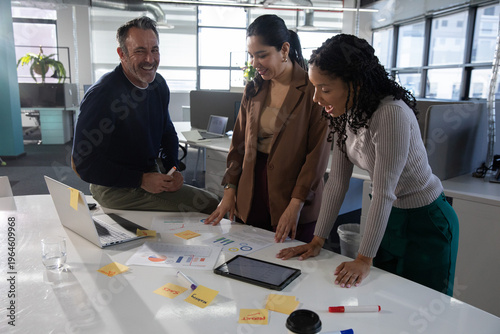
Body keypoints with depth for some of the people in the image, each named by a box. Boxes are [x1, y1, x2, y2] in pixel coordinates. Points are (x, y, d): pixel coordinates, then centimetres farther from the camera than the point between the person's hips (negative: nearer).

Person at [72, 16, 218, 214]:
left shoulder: (158, 84, 3)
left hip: (150, 174, 8)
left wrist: (173, 170, -1)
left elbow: (168, 132, 17)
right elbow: (85, 162, -19)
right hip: (115, 188, -8)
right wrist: (141, 181, -22)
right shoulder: (101, 95, -20)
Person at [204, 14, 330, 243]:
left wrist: (297, 203, -14)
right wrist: (230, 190, 5)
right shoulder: (253, 90, 8)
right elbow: (239, 143, 11)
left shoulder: (311, 90, -10)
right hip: (250, 198, 5)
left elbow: (318, 154, -11)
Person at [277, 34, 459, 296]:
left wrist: (364, 259, -22)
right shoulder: (345, 113, -6)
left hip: (425, 223, -6)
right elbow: (337, 181, -4)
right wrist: (318, 240, -3)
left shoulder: (392, 114, -30)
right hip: (387, 218, 7)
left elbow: (383, 192, -28)